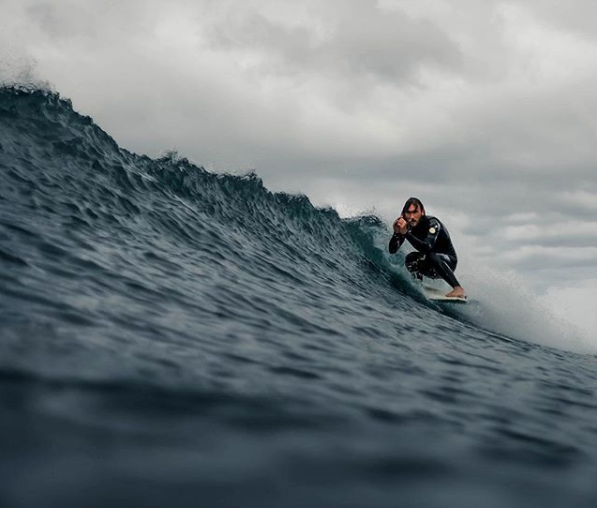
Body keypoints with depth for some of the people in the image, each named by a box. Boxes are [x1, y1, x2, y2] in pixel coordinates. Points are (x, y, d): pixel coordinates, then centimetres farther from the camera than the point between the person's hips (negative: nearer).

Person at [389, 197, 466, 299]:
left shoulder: (432, 223, -25)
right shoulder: (406, 225, -9)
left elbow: (427, 248, -41)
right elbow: (392, 251, -11)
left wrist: (406, 233, -46)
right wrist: (396, 233, -29)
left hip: (448, 262, -6)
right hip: (430, 269, 6)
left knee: (432, 255, -35)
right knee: (411, 258, -16)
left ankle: (458, 288, -36)